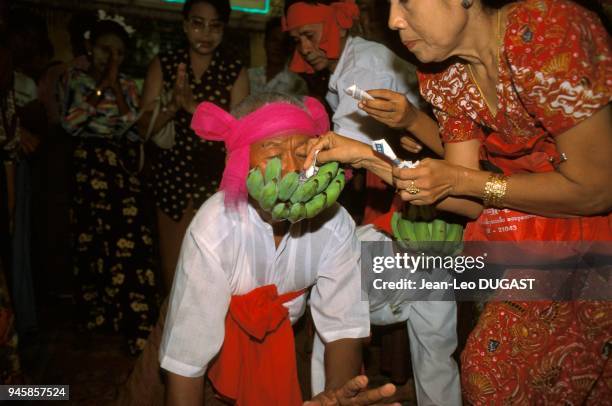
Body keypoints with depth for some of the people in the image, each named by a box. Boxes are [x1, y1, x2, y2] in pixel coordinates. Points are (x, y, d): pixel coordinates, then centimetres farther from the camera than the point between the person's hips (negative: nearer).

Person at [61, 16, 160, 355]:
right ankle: (94, 315, 20)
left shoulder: (127, 86, 12)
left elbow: (136, 133, -2)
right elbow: (70, 123, -6)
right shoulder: (73, 78, 8)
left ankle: (138, 326, -8)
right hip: (85, 168, 0)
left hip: (121, 168, 0)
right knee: (90, 242, 4)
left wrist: (115, 87, -5)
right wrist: (101, 86, -8)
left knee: (131, 243, -11)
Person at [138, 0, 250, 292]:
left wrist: (194, 106, -25)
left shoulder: (235, 70, -1)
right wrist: (173, 105, -22)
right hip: (173, 176, 1)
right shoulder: (164, 64, 2)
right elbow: (145, 127, -2)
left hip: (217, 179, -1)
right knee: (173, 271, 8)